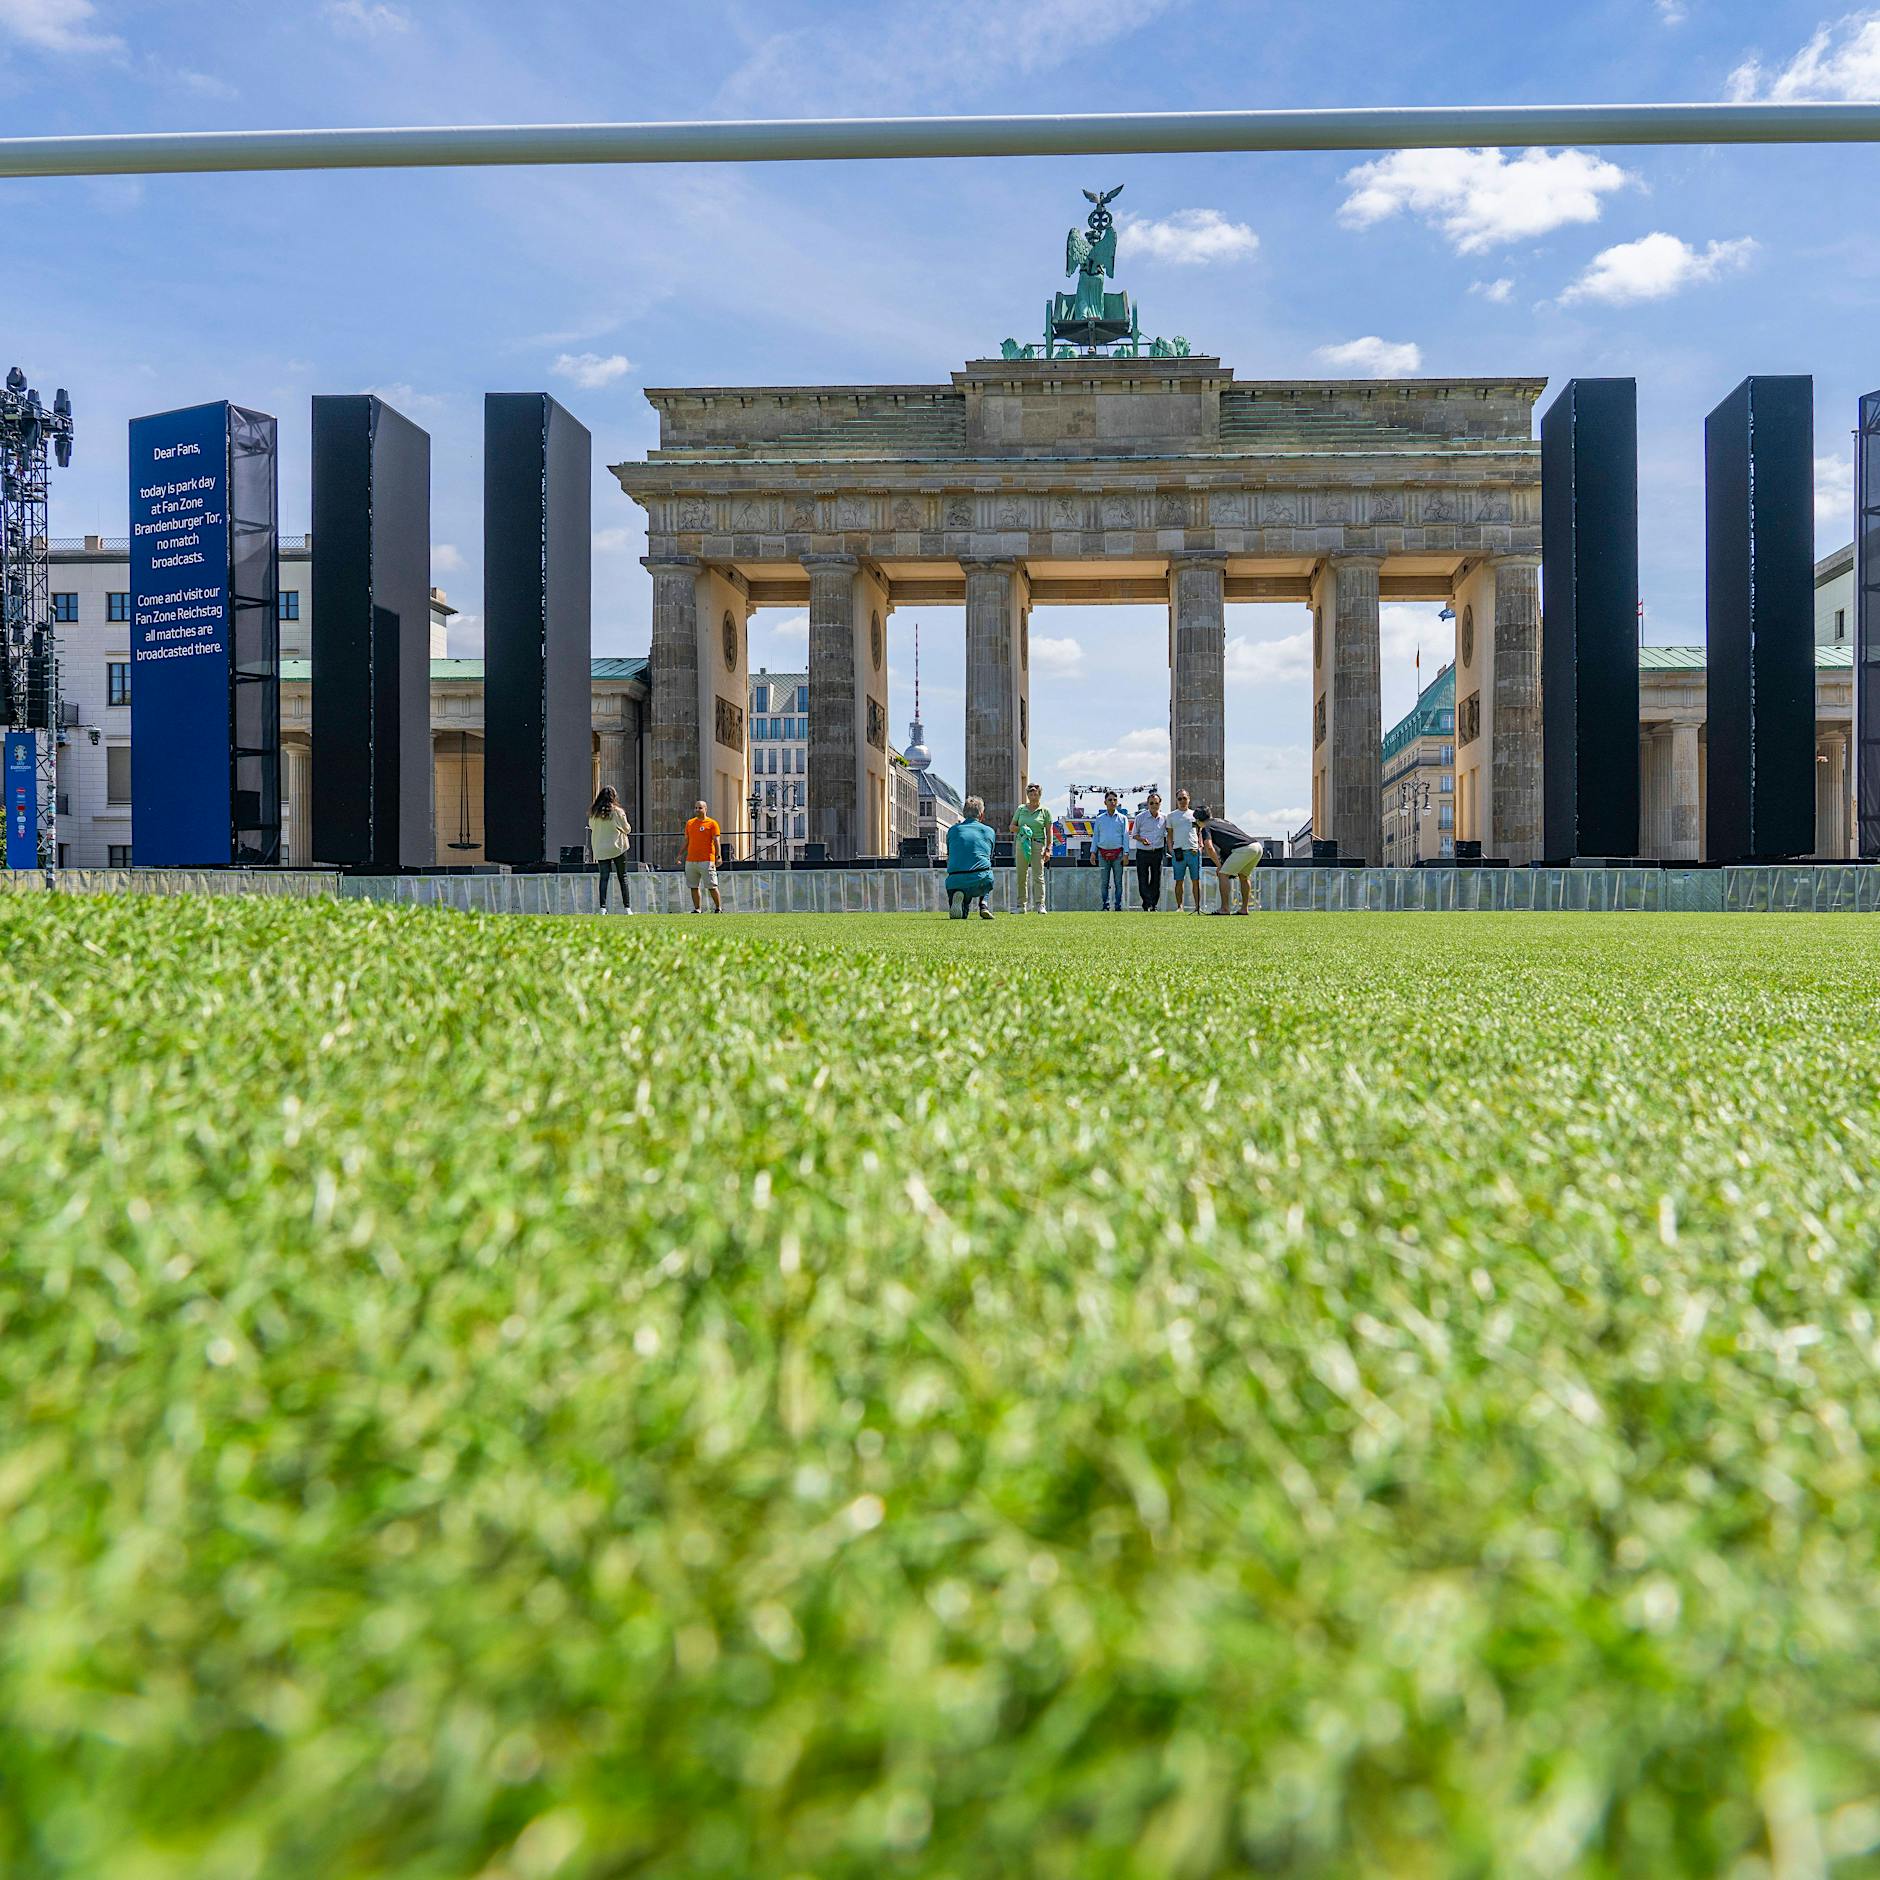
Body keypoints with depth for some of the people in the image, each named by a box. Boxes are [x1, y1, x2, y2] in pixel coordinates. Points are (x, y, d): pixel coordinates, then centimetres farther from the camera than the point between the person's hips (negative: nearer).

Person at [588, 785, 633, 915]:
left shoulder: (593, 812, 0)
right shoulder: (617, 811, -9)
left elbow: (591, 827, 11)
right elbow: (627, 829, -1)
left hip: (600, 849, 2)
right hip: (617, 848, -2)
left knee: (603, 878, 4)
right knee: (623, 877, 5)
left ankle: (602, 907, -5)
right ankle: (627, 907, 4)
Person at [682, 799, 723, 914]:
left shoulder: (712, 824, 0)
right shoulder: (689, 823, 16)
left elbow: (716, 841, -5)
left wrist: (717, 857, -15)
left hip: (706, 861, -5)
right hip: (690, 860, 5)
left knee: (711, 886, -5)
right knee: (694, 887, 5)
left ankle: (719, 908, 6)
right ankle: (697, 909, 11)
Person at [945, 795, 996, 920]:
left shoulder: (953, 830, 15)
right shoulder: (988, 831, 13)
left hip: (955, 881, 0)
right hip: (980, 882, 0)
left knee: (960, 915, 25)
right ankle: (983, 904, 15)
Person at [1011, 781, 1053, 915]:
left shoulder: (1045, 811, 5)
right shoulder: (1021, 809, 12)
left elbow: (1049, 832, 3)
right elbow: (1012, 826, 15)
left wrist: (1048, 849, -5)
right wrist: (1021, 830, -6)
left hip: (1038, 844, -3)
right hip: (1021, 843, 3)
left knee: (1038, 875, -9)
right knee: (1021, 876, 2)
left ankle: (1041, 905, -10)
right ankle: (1022, 905, 6)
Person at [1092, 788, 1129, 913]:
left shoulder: (1122, 818, 9)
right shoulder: (1099, 818, 12)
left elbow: (1125, 836, 6)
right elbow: (1095, 836, 13)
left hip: (1118, 853, -1)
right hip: (1103, 852, 1)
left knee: (1118, 881, -2)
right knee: (1104, 881, 0)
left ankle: (1118, 906, 2)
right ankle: (1105, 905, 4)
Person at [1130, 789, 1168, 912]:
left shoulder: (1164, 818, 5)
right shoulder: (1140, 817, -1)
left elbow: (1169, 833, 16)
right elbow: (1134, 834, 6)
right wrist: (1141, 839, -14)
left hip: (1158, 853, 2)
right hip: (1143, 852, -2)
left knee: (1156, 880, 5)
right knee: (1143, 880, -8)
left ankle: (1153, 906, 13)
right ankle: (1147, 904, -8)